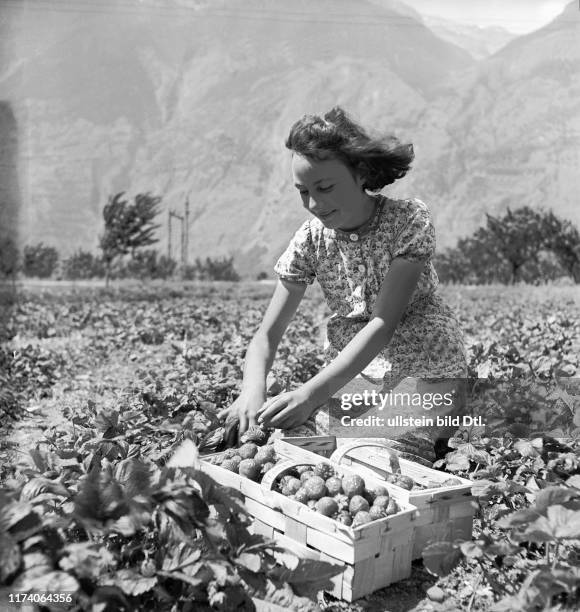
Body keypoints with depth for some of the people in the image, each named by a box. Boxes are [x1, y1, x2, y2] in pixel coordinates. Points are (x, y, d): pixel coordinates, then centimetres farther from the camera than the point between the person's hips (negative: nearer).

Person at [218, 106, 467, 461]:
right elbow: (268, 335, -7)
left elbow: (383, 323, -25)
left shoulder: (410, 219, -16)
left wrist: (312, 392, -36)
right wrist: (253, 390, -30)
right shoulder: (311, 239, -6)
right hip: (352, 377, 3)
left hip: (431, 380, -3)